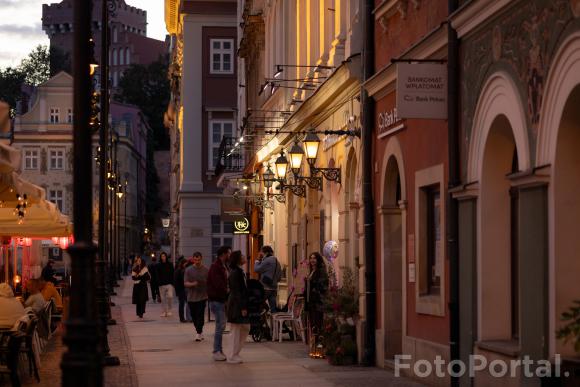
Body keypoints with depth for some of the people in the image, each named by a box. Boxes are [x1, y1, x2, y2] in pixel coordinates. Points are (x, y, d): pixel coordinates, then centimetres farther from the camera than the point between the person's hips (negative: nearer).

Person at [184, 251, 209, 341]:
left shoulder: (206, 270, 1)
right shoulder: (188, 270, 2)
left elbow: (209, 283, 6)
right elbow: (185, 283, -3)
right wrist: (193, 284, -22)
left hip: (202, 297, -2)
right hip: (191, 297, 2)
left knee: (200, 315, -10)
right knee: (194, 316, 9)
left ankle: (199, 334, -6)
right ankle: (200, 332, 26)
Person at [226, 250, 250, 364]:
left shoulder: (240, 272, 14)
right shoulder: (235, 273, -16)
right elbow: (236, 291, -20)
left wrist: (244, 306, 17)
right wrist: (242, 307, -21)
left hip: (241, 304, 10)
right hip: (236, 305, -10)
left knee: (246, 328, 13)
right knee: (236, 330, -3)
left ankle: (235, 353, 20)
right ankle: (233, 356, 6)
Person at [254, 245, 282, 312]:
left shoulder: (267, 260, -12)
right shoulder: (276, 261, 15)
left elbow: (256, 269, -9)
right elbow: (279, 276, 19)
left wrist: (258, 260, 5)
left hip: (266, 289, -8)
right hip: (274, 288, 8)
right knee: (273, 307, 6)